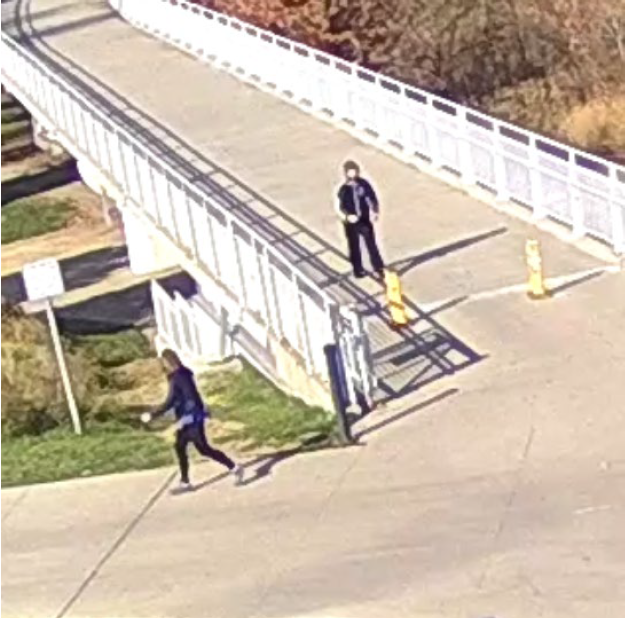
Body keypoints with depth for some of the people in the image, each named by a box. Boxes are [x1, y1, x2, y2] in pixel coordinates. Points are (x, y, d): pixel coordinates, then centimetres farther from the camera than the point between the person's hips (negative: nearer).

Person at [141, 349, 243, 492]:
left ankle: (235, 469, 5)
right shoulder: (182, 373, 8)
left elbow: (170, 402, -23)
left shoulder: (178, 378, -22)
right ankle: (185, 483, 18)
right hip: (188, 419, 10)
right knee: (180, 448, 12)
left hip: (191, 419, -10)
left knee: (204, 449, -2)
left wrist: (152, 415, -19)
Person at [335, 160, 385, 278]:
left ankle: (379, 267, 28)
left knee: (371, 244, 12)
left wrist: (375, 212, -12)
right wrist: (347, 217, -27)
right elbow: (338, 207, -11)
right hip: (351, 223, -1)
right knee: (354, 246, 14)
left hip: (365, 220, 1)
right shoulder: (343, 189, -17)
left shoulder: (364, 184, -12)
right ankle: (358, 269, 33)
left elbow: (373, 199, 0)